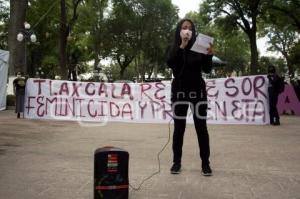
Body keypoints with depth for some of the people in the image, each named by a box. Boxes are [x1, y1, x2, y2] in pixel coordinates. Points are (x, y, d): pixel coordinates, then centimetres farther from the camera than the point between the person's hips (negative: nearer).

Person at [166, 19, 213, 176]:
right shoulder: (174, 48, 5)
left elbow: (207, 69, 1)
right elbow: (170, 64, -16)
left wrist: (209, 55, -16)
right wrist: (182, 46, -21)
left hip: (198, 90, 1)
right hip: (179, 91, 0)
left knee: (201, 127, 1)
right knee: (179, 128, 3)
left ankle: (205, 163, 7)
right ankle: (177, 162, 11)